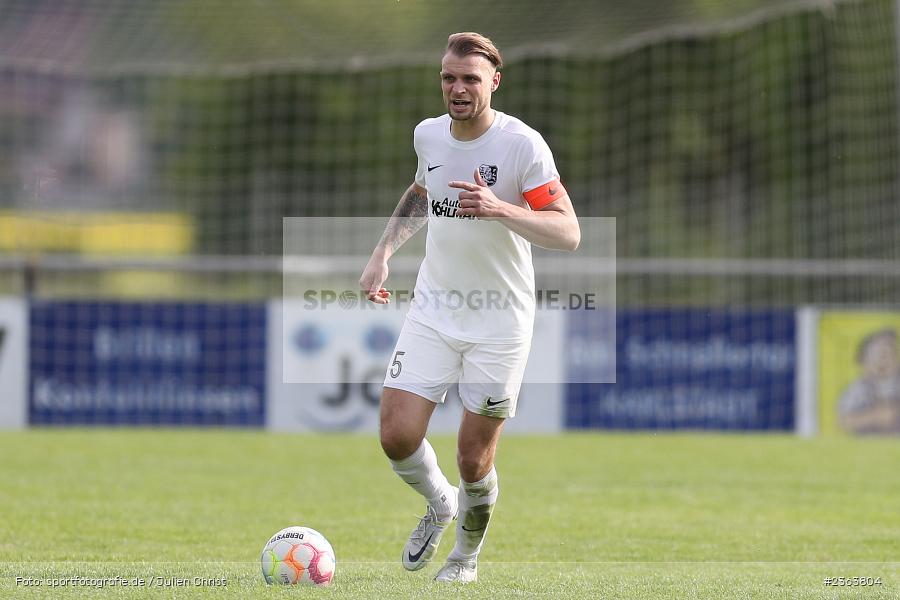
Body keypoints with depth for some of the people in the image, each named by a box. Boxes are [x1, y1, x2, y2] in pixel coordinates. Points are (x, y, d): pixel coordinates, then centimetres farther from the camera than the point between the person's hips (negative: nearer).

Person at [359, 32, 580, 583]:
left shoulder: (523, 144, -14)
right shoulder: (428, 135, 3)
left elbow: (569, 233, -19)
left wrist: (500, 208, -33)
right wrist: (384, 252, 13)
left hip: (500, 323, -4)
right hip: (433, 310, 4)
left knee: (474, 460, -1)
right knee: (398, 437, -8)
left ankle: (467, 556, 28)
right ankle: (440, 504, 25)